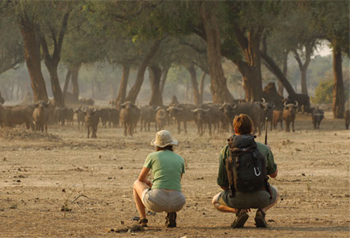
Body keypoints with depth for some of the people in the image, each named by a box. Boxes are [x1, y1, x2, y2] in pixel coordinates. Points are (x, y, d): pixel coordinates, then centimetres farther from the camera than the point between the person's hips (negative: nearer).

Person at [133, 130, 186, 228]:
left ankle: (143, 220, 17)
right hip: (176, 204, 2)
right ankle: (171, 214, 9)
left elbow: (141, 178, 22)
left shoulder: (152, 156, 8)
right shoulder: (180, 160, 17)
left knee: (137, 184, 31)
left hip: (156, 202, -2)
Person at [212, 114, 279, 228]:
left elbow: (222, 184, 4)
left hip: (237, 197, -1)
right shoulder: (264, 149, 0)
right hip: (261, 198, 1)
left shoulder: (226, 151, -1)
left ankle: (238, 211, -1)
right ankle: (261, 211, 4)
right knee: (274, 193, 37)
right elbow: (274, 174, 18)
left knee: (215, 202, 32)